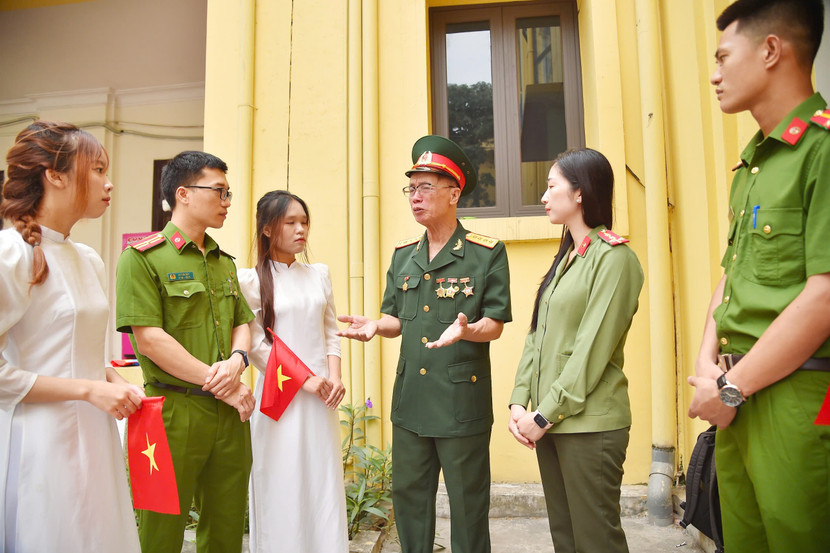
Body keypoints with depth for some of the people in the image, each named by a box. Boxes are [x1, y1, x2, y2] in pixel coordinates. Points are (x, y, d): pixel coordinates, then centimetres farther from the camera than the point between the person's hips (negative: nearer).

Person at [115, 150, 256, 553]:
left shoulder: (225, 263, 15)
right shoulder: (143, 258, -6)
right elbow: (149, 338, -14)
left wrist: (236, 360, -7)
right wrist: (220, 384, -13)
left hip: (230, 412, 6)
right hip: (174, 410, -6)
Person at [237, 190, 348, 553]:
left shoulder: (319, 274, 9)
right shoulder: (251, 280, -4)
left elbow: (331, 332, 10)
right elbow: (257, 346, -8)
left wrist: (335, 378, -4)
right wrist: (305, 380, -13)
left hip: (321, 399, 4)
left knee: (324, 486, 10)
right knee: (283, 489, 5)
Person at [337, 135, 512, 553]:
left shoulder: (487, 253, -7)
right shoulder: (403, 255, 11)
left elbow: (494, 325, -7)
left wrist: (465, 329, -27)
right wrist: (375, 325, -7)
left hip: (462, 399, -5)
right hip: (410, 399, 5)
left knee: (467, 504, 9)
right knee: (407, 497, 16)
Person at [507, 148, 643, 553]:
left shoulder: (613, 257, -10)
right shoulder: (564, 259, 15)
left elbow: (593, 349, -16)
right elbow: (537, 336, 11)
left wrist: (546, 414, -14)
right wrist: (520, 402, 1)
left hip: (589, 423, -8)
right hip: (550, 421, 8)